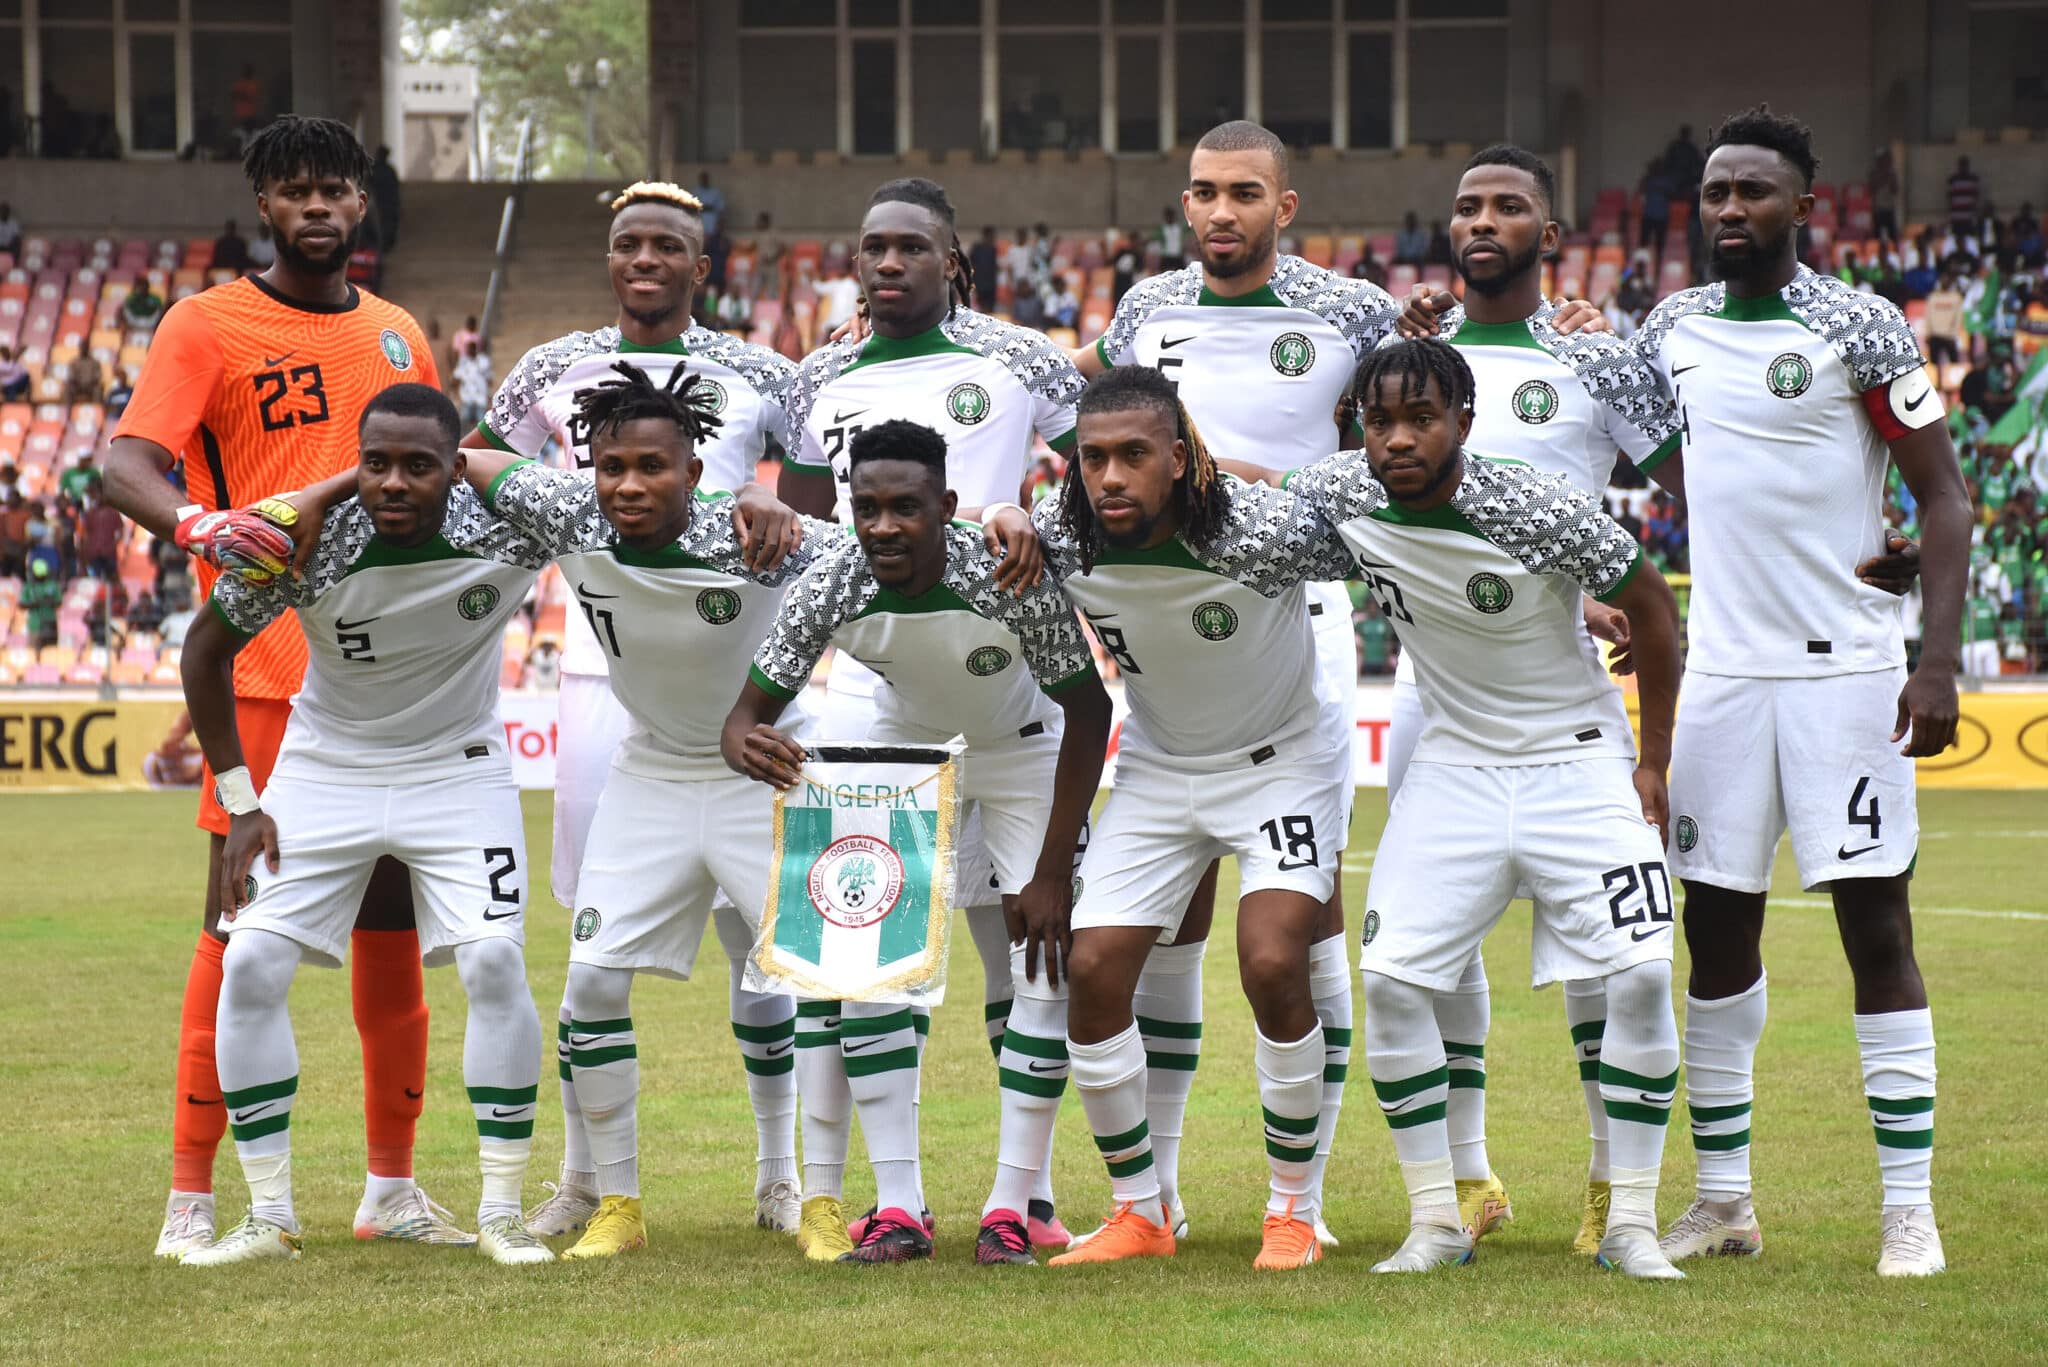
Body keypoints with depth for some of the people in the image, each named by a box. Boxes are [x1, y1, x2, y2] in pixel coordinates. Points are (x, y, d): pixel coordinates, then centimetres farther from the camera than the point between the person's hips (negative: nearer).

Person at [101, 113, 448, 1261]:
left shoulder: (399, 335, 16)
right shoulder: (209, 326, -1)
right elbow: (128, 464, -14)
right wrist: (198, 524, -35)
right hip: (266, 676, -5)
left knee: (395, 925, 8)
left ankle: (393, 1186, 17)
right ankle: (193, 1198, -4)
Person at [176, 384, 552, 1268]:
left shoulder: (507, 527, -24)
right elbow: (208, 651, -6)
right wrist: (239, 803, -6)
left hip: (459, 767, -1)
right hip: (325, 770, 1)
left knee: (495, 963, -17)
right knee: (250, 965, -9)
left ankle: (501, 1212, -3)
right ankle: (270, 1217, 4)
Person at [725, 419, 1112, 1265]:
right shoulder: (829, 588, -28)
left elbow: (1089, 710, -24)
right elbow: (751, 711, -19)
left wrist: (1053, 871, -25)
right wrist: (747, 745, -47)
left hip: (1024, 750, -2)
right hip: (903, 750, 2)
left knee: (1047, 966, -12)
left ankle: (1010, 1209, -5)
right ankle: (898, 1209, -3)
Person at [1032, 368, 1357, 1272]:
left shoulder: (1262, 533, -30)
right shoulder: (1060, 539, -19)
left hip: (1284, 757, -4)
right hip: (1157, 766, 4)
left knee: (1274, 967, -19)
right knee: (1095, 972, -6)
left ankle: (1293, 1212, 0)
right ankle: (1141, 1214, 10)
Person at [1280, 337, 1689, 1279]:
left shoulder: (1541, 511, -23)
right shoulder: (1340, 495, -12)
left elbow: (1652, 608, -7)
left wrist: (1653, 765, -4)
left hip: (1576, 756, -3)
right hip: (1453, 765, 3)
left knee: (1639, 975, -15)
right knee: (1390, 981, -10)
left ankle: (1631, 1223, -3)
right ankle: (1435, 1220, 2)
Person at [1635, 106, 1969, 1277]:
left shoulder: (1858, 330, -6)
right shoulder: (1675, 332, 10)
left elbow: (1946, 499, -7)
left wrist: (1939, 661, -15)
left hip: (1847, 670, -5)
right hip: (1722, 673, 5)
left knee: (1878, 928, -5)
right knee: (1717, 931, 7)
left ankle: (1910, 1210, -2)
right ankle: (1724, 1196, 16)